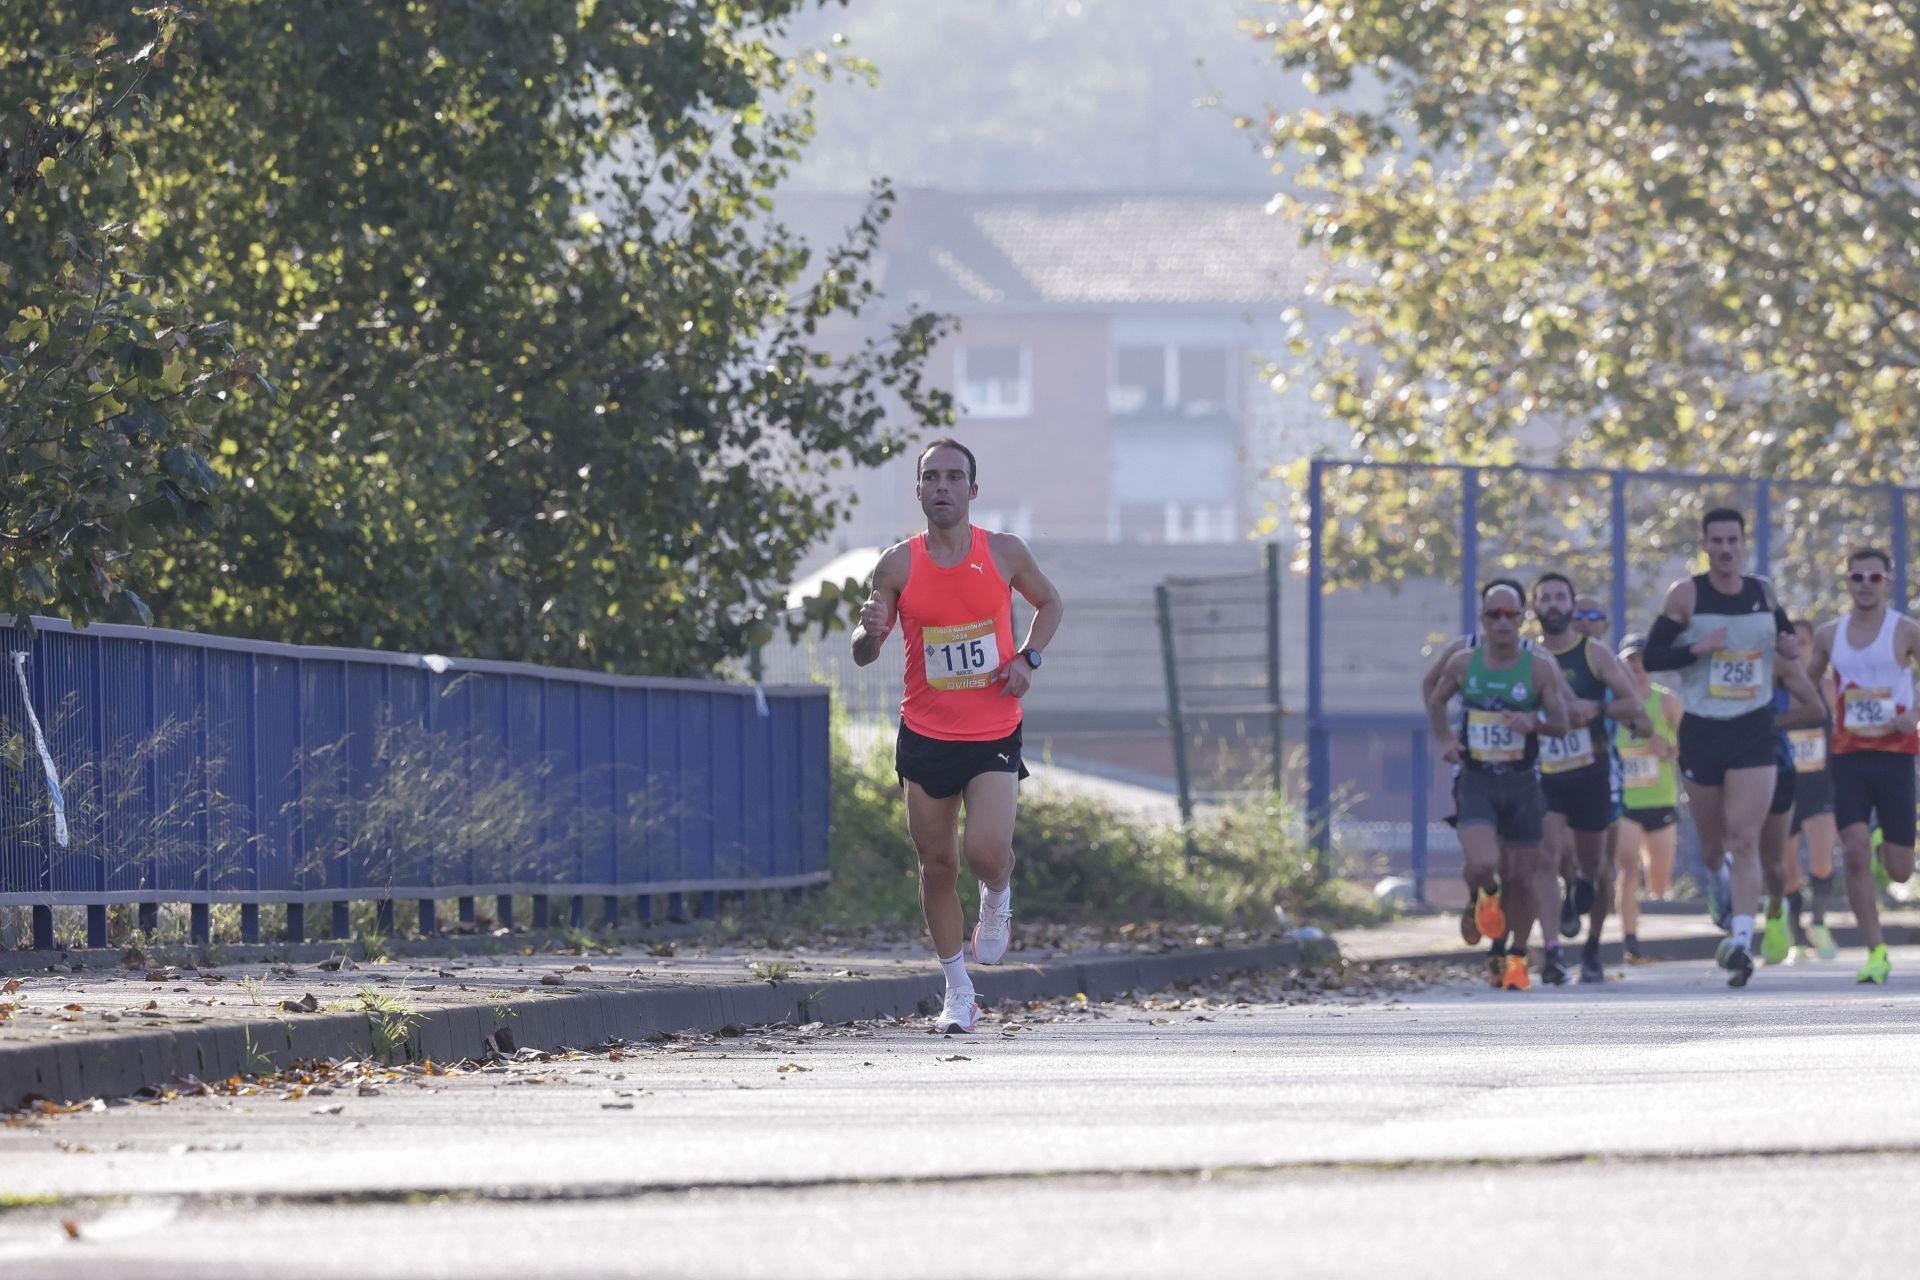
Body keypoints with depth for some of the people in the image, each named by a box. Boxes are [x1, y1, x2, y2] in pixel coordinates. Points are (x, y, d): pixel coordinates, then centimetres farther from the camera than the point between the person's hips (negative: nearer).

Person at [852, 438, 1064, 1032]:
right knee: (937, 865, 6)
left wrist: (1027, 658, -2)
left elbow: (1049, 603, 16)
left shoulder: (1004, 553, -3)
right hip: (924, 736, 1)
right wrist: (870, 631, -22)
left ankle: (998, 898, 18)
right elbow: (863, 654, 2)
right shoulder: (899, 564, -3)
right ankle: (958, 992, 19)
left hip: (994, 735, -1)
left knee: (987, 851, -20)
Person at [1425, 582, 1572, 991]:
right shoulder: (1463, 663, -1)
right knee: (1482, 864, -21)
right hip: (1476, 781, 0)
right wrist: (1444, 739, 1)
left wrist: (1534, 723, -26)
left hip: (1522, 783, 0)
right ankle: (1485, 896, 17)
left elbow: (1561, 724, -5)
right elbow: (1436, 700, 17)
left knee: (1522, 878, 6)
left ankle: (1517, 958, 26)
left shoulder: (1540, 668, -7)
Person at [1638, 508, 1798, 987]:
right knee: (1713, 842, 12)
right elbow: (1650, 656, -6)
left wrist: (1791, 646, 0)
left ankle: (1742, 943, -18)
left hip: (1754, 731, 0)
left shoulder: (1764, 593, 5)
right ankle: (1717, 879, 48)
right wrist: (1697, 648, -22)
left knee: (1745, 842, -12)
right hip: (1701, 729, 0)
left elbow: (1783, 633, 23)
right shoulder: (1686, 595, -4)